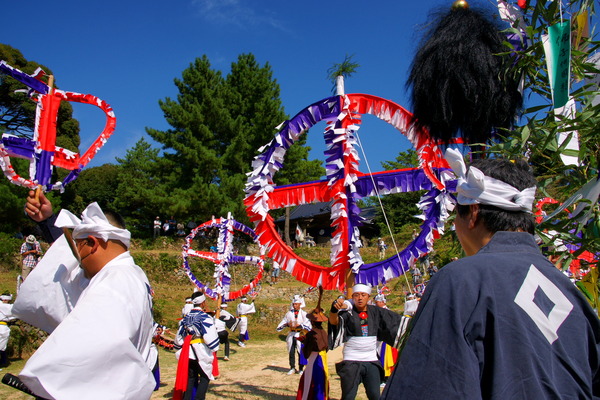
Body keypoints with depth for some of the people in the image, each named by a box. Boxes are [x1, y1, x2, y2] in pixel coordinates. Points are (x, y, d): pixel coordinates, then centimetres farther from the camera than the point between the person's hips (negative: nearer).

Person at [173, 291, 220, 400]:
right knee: (204, 378, 7)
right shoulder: (205, 317, -12)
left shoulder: (186, 318, 9)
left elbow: (179, 337, 15)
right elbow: (210, 337, -16)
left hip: (188, 354, 6)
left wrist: (181, 349, 25)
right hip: (202, 355, -6)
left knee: (190, 379, 16)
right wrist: (215, 349, -1)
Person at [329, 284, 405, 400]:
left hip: (372, 361, 4)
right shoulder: (348, 312, -9)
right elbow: (334, 321, -28)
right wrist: (334, 309, -48)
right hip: (351, 362, -3)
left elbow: (397, 321, 12)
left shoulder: (375, 311, 3)